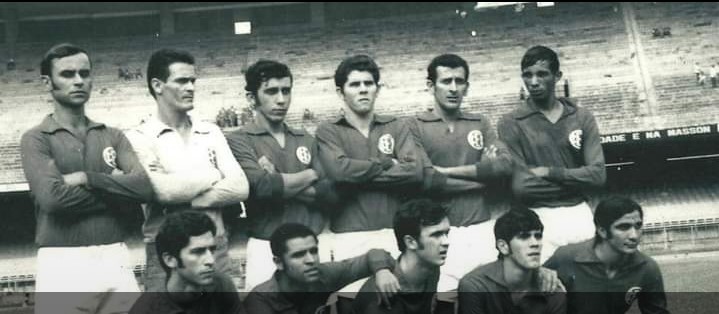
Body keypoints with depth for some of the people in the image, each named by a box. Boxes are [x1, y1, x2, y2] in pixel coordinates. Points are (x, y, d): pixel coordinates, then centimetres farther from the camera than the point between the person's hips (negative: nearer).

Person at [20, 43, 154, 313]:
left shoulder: (112, 137, 13)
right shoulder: (36, 139, 1)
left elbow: (144, 187, -3)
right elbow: (52, 196, -15)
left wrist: (87, 179, -11)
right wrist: (117, 191, -6)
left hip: (116, 260, 4)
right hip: (63, 264, -4)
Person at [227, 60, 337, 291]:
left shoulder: (306, 140, 15)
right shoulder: (240, 141, 0)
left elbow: (328, 192, 3)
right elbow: (262, 187, -16)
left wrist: (280, 182, -9)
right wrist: (309, 175, -1)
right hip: (267, 247, -4)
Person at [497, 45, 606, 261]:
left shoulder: (582, 118, 6)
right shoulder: (511, 124, -3)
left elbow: (598, 175, -2)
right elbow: (520, 186, -12)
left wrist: (550, 172, -11)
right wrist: (576, 181, -6)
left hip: (579, 215, 3)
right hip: (538, 218, -3)